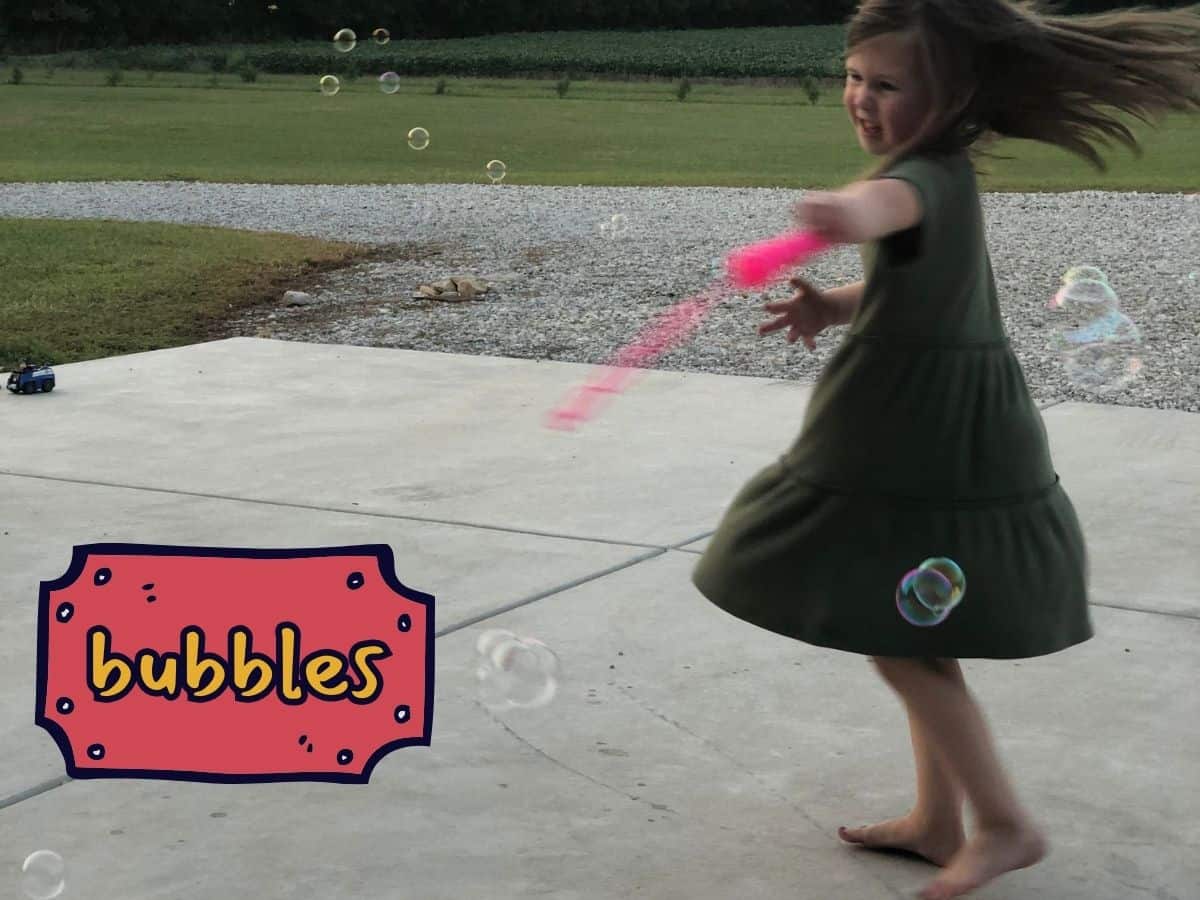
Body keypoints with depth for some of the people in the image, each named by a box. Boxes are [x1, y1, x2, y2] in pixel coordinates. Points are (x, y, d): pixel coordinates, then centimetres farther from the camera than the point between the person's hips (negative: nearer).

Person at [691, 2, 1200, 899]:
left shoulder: (930, 176, -24)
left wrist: (850, 211, -74)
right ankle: (938, 819, 29)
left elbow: (894, 201, -51)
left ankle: (1008, 824, 7)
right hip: (935, 443, 11)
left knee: (899, 638, -4)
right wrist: (836, 306, 5)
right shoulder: (945, 169, 9)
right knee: (918, 637, 18)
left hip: (934, 450, -11)